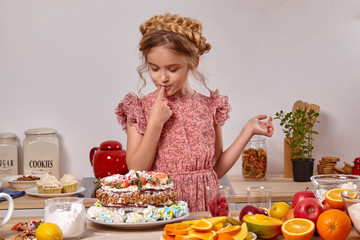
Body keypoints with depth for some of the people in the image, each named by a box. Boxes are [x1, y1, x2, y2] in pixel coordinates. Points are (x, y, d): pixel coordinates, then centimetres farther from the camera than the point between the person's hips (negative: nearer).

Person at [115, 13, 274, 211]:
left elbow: (217, 169, 11)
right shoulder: (139, 108, 3)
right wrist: (155, 123, -10)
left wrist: (248, 131, 6)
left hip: (204, 204, 2)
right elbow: (136, 171, -3)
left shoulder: (210, 107, 8)